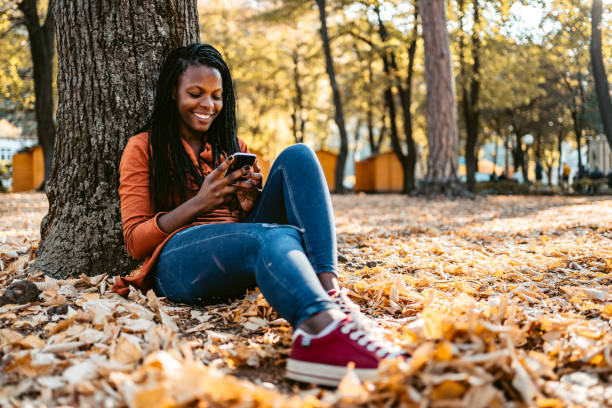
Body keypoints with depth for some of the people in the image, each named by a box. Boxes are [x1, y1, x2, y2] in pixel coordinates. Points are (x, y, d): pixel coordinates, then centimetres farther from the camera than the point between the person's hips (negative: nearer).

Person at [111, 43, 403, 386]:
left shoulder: (234, 148, 25)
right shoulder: (143, 148, 11)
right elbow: (136, 241, 2)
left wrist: (250, 204, -2)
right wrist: (199, 202, -11)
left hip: (242, 259, 5)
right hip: (178, 261, -5)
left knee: (297, 157, -15)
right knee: (275, 237, -36)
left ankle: (330, 291, -39)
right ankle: (321, 329, -71)